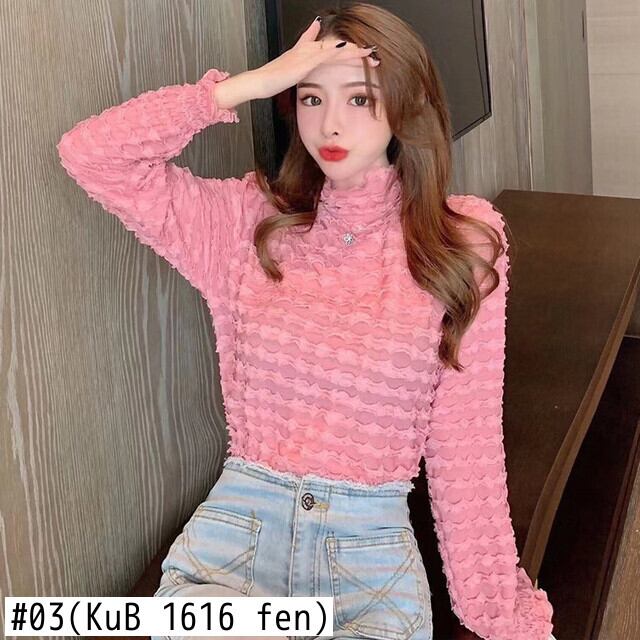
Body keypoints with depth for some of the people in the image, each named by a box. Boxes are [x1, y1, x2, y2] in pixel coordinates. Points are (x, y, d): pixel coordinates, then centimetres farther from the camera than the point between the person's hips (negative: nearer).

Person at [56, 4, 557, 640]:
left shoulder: (463, 244, 0)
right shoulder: (251, 220, 3)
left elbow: (465, 447, 0)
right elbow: (90, 154, -6)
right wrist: (254, 81, -9)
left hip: (374, 547, 0)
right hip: (238, 523, 1)